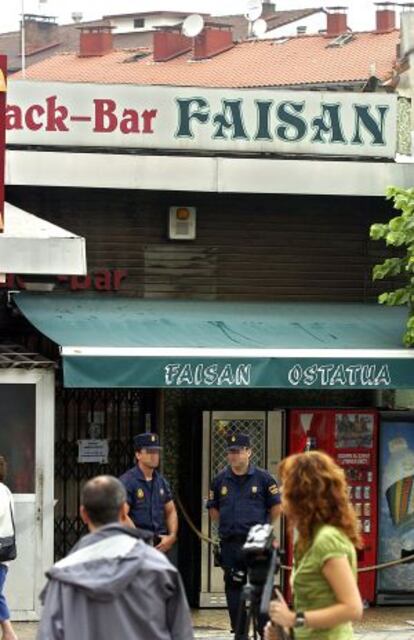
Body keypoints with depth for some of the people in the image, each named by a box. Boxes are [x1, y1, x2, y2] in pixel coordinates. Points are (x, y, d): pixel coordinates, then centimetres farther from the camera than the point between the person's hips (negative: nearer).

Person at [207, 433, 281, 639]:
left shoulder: (263, 478, 0)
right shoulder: (220, 480, 8)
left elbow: (276, 506, 7)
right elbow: (213, 509, 19)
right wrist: (227, 525, 12)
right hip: (230, 543, 3)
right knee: (233, 587, 4)